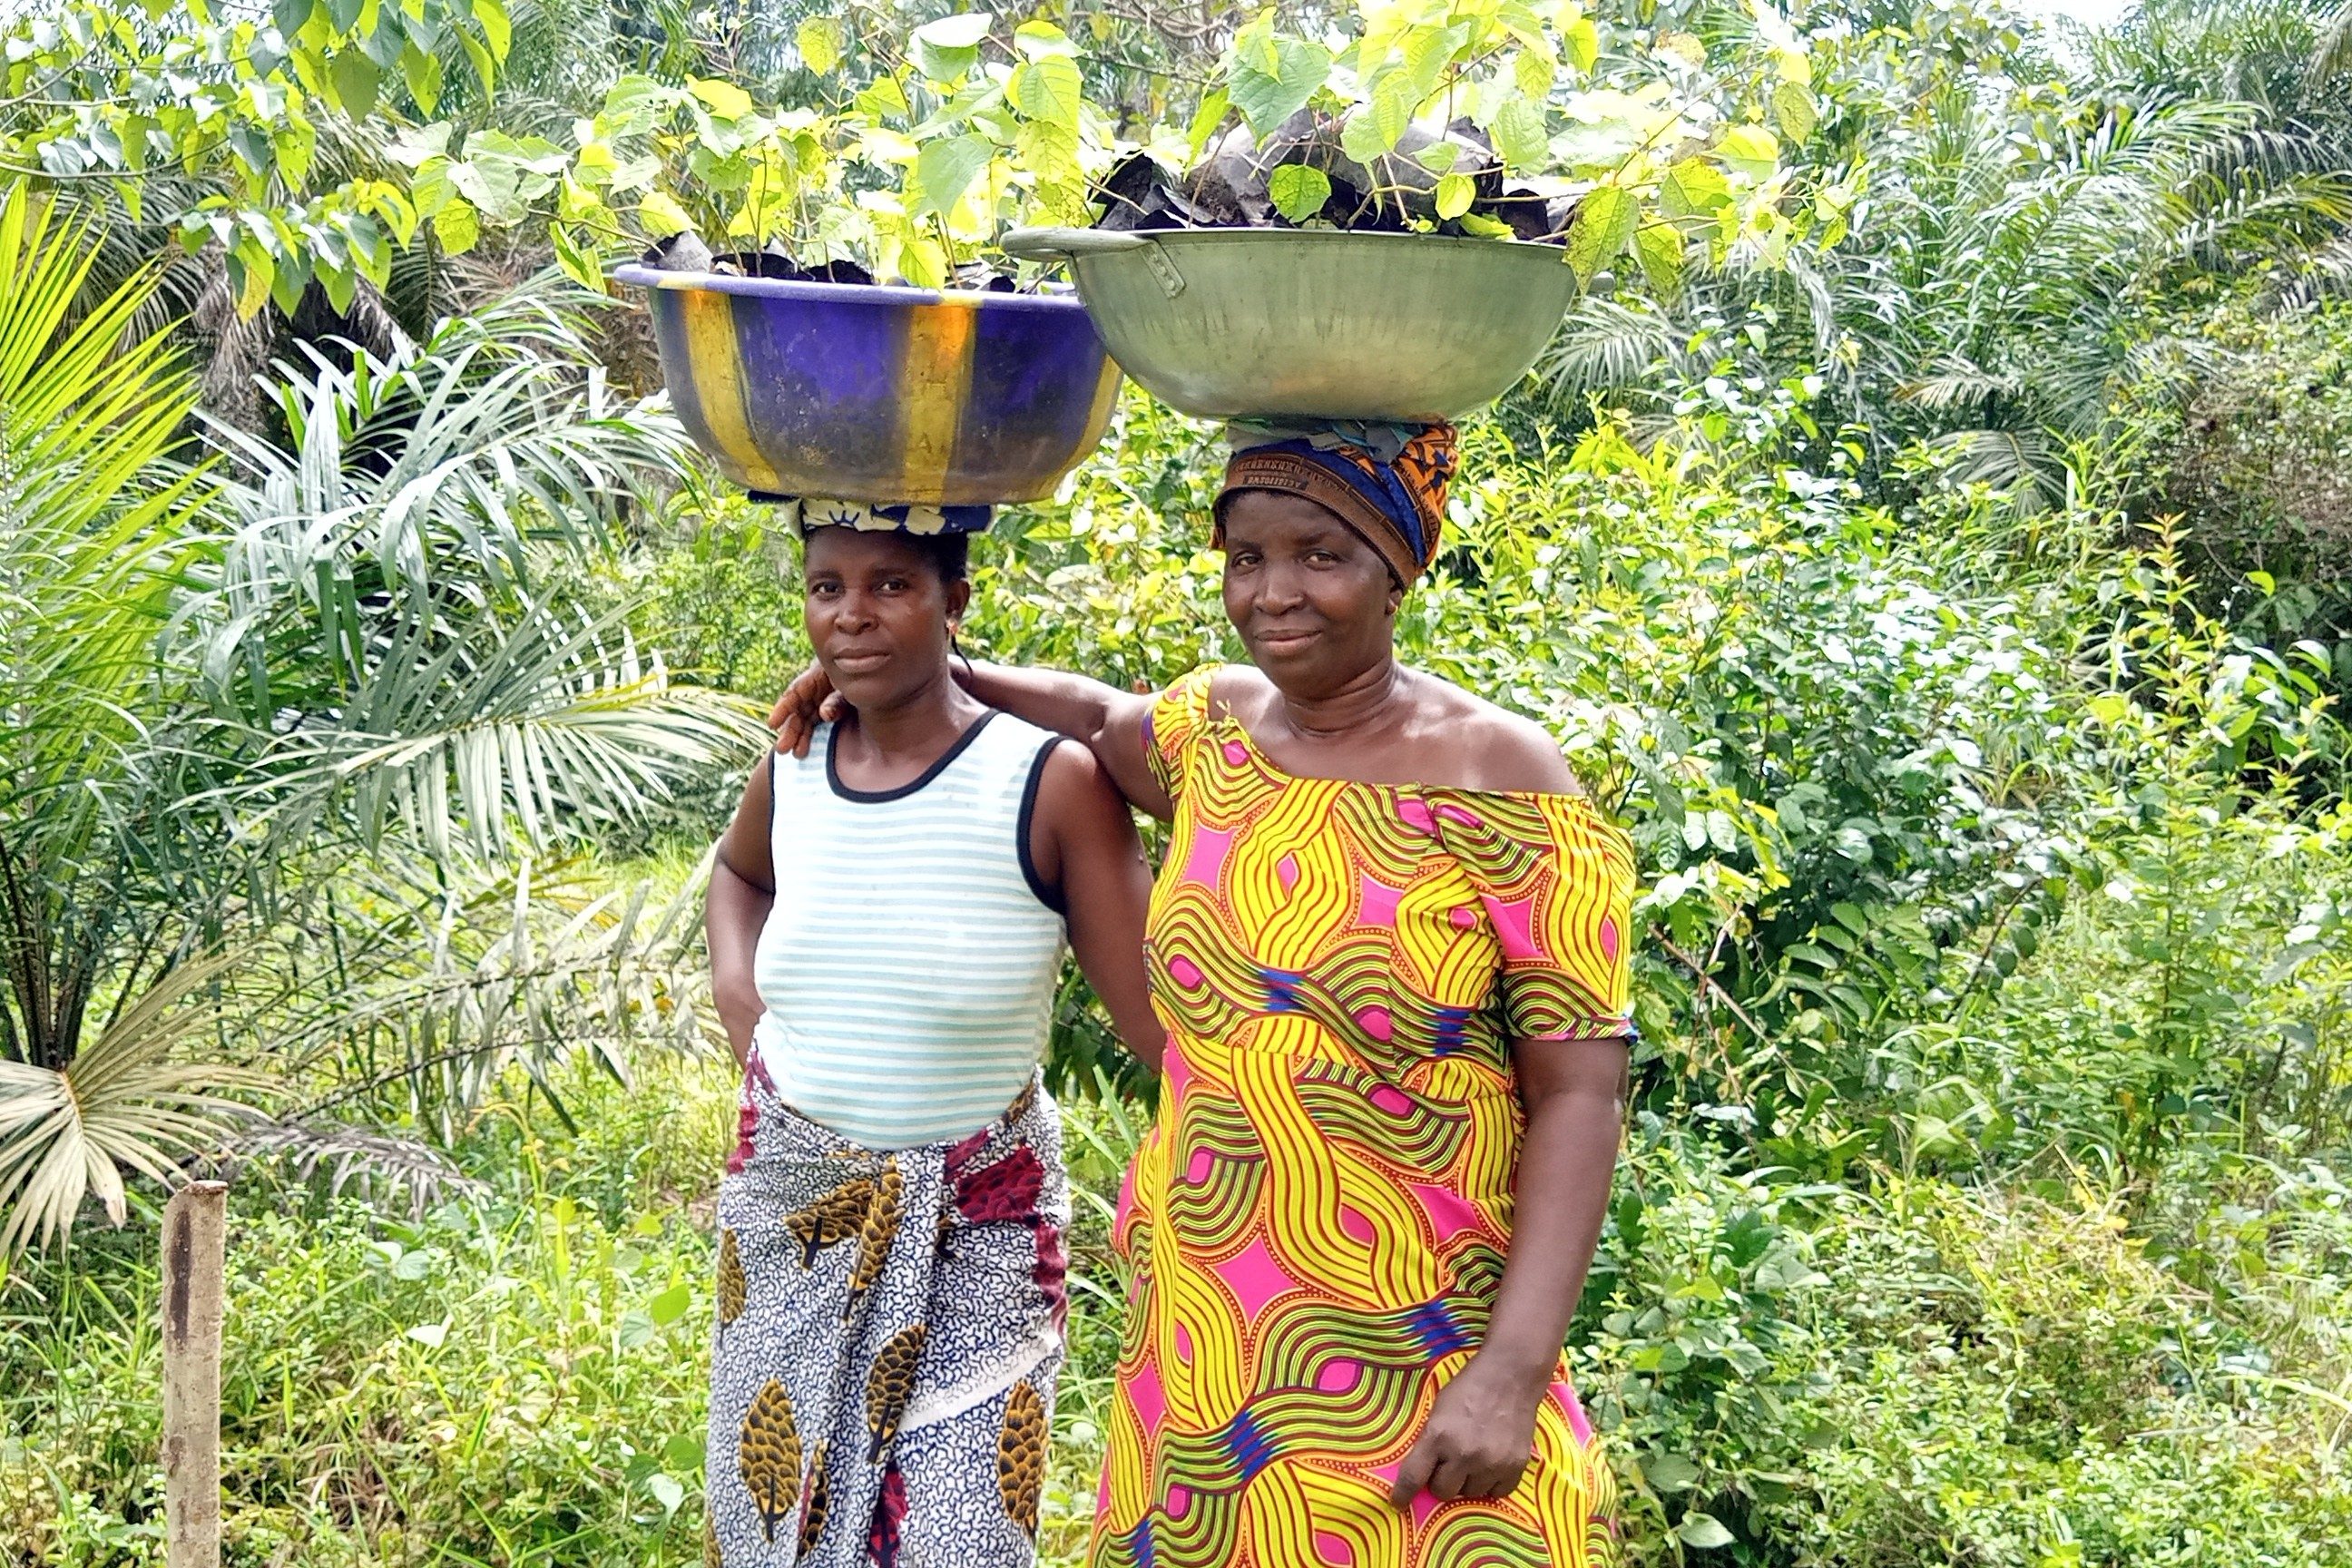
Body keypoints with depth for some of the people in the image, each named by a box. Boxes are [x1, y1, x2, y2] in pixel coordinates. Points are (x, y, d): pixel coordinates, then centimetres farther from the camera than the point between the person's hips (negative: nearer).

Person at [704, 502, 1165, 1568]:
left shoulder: (1050, 785, -16)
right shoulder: (791, 774, -1)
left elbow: (1163, 1026, -17)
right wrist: (736, 997, 8)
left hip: (970, 1236, -4)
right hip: (786, 1212, 5)